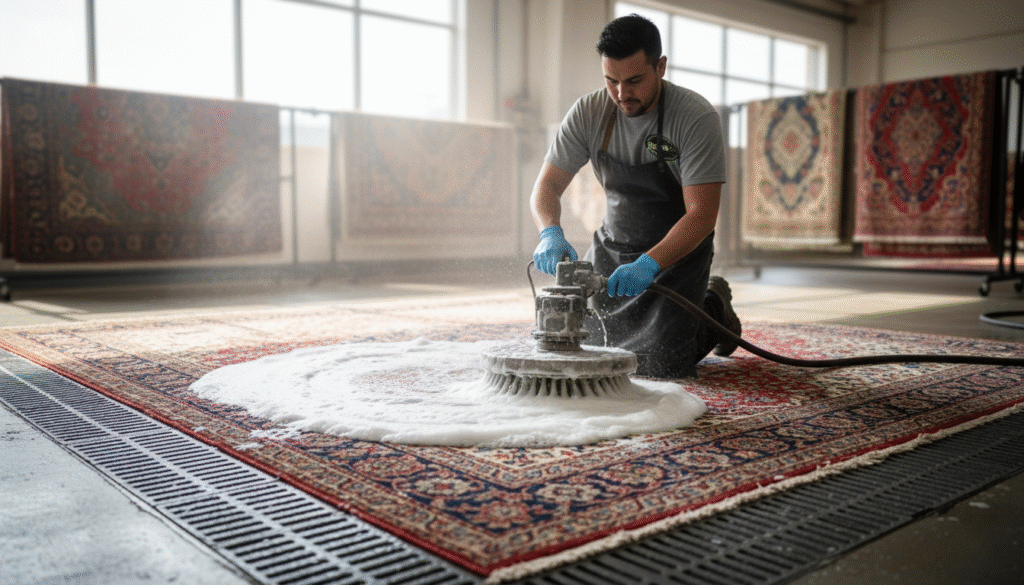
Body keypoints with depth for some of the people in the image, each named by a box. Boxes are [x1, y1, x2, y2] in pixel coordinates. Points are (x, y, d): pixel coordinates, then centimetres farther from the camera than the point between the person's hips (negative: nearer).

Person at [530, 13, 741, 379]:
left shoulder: (697, 118, -23)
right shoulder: (589, 113, -12)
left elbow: (702, 214, -26)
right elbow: (547, 185, -12)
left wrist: (650, 263, -41)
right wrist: (551, 233, -34)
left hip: (678, 249, -4)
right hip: (612, 245, 4)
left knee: (662, 369, -13)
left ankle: (714, 308, 19)